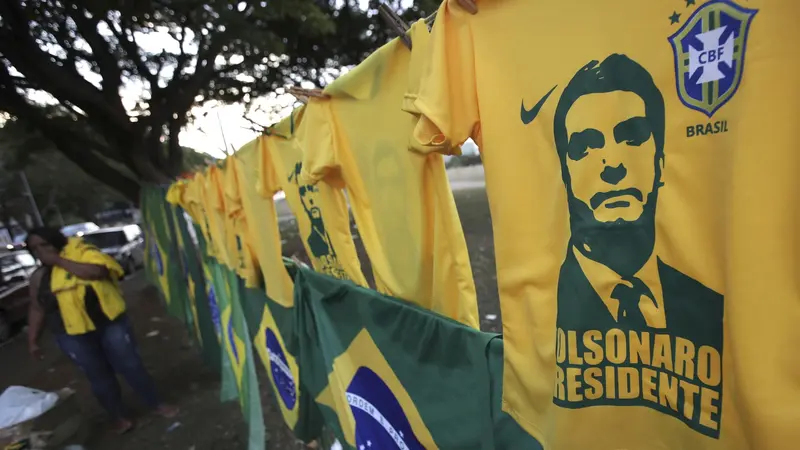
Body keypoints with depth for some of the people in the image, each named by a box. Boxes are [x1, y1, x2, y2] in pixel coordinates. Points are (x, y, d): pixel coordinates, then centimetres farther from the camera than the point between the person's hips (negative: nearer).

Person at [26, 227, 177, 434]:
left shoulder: (82, 252, -3)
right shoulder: (39, 277, 6)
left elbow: (98, 271, -23)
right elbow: (37, 310, 12)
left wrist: (60, 261, -16)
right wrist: (32, 340, 8)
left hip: (109, 322, -2)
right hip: (73, 335, 3)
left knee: (131, 365, 4)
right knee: (99, 377, 10)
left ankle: (157, 404, 20)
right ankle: (119, 417, 27)